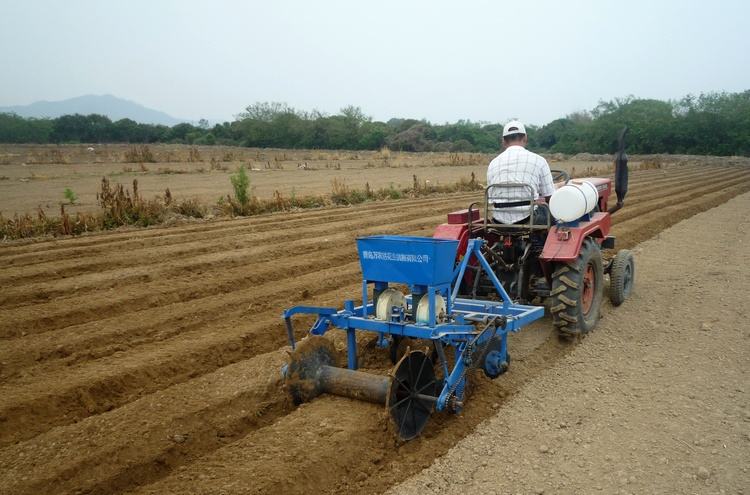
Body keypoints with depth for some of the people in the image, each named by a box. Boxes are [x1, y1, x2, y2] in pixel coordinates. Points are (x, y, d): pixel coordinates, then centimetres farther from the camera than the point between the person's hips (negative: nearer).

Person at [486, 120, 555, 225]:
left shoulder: (493, 163, 8)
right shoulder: (538, 160, 0)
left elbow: (491, 198, 13)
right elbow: (550, 197, 2)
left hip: (499, 223, 4)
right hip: (528, 221, -4)